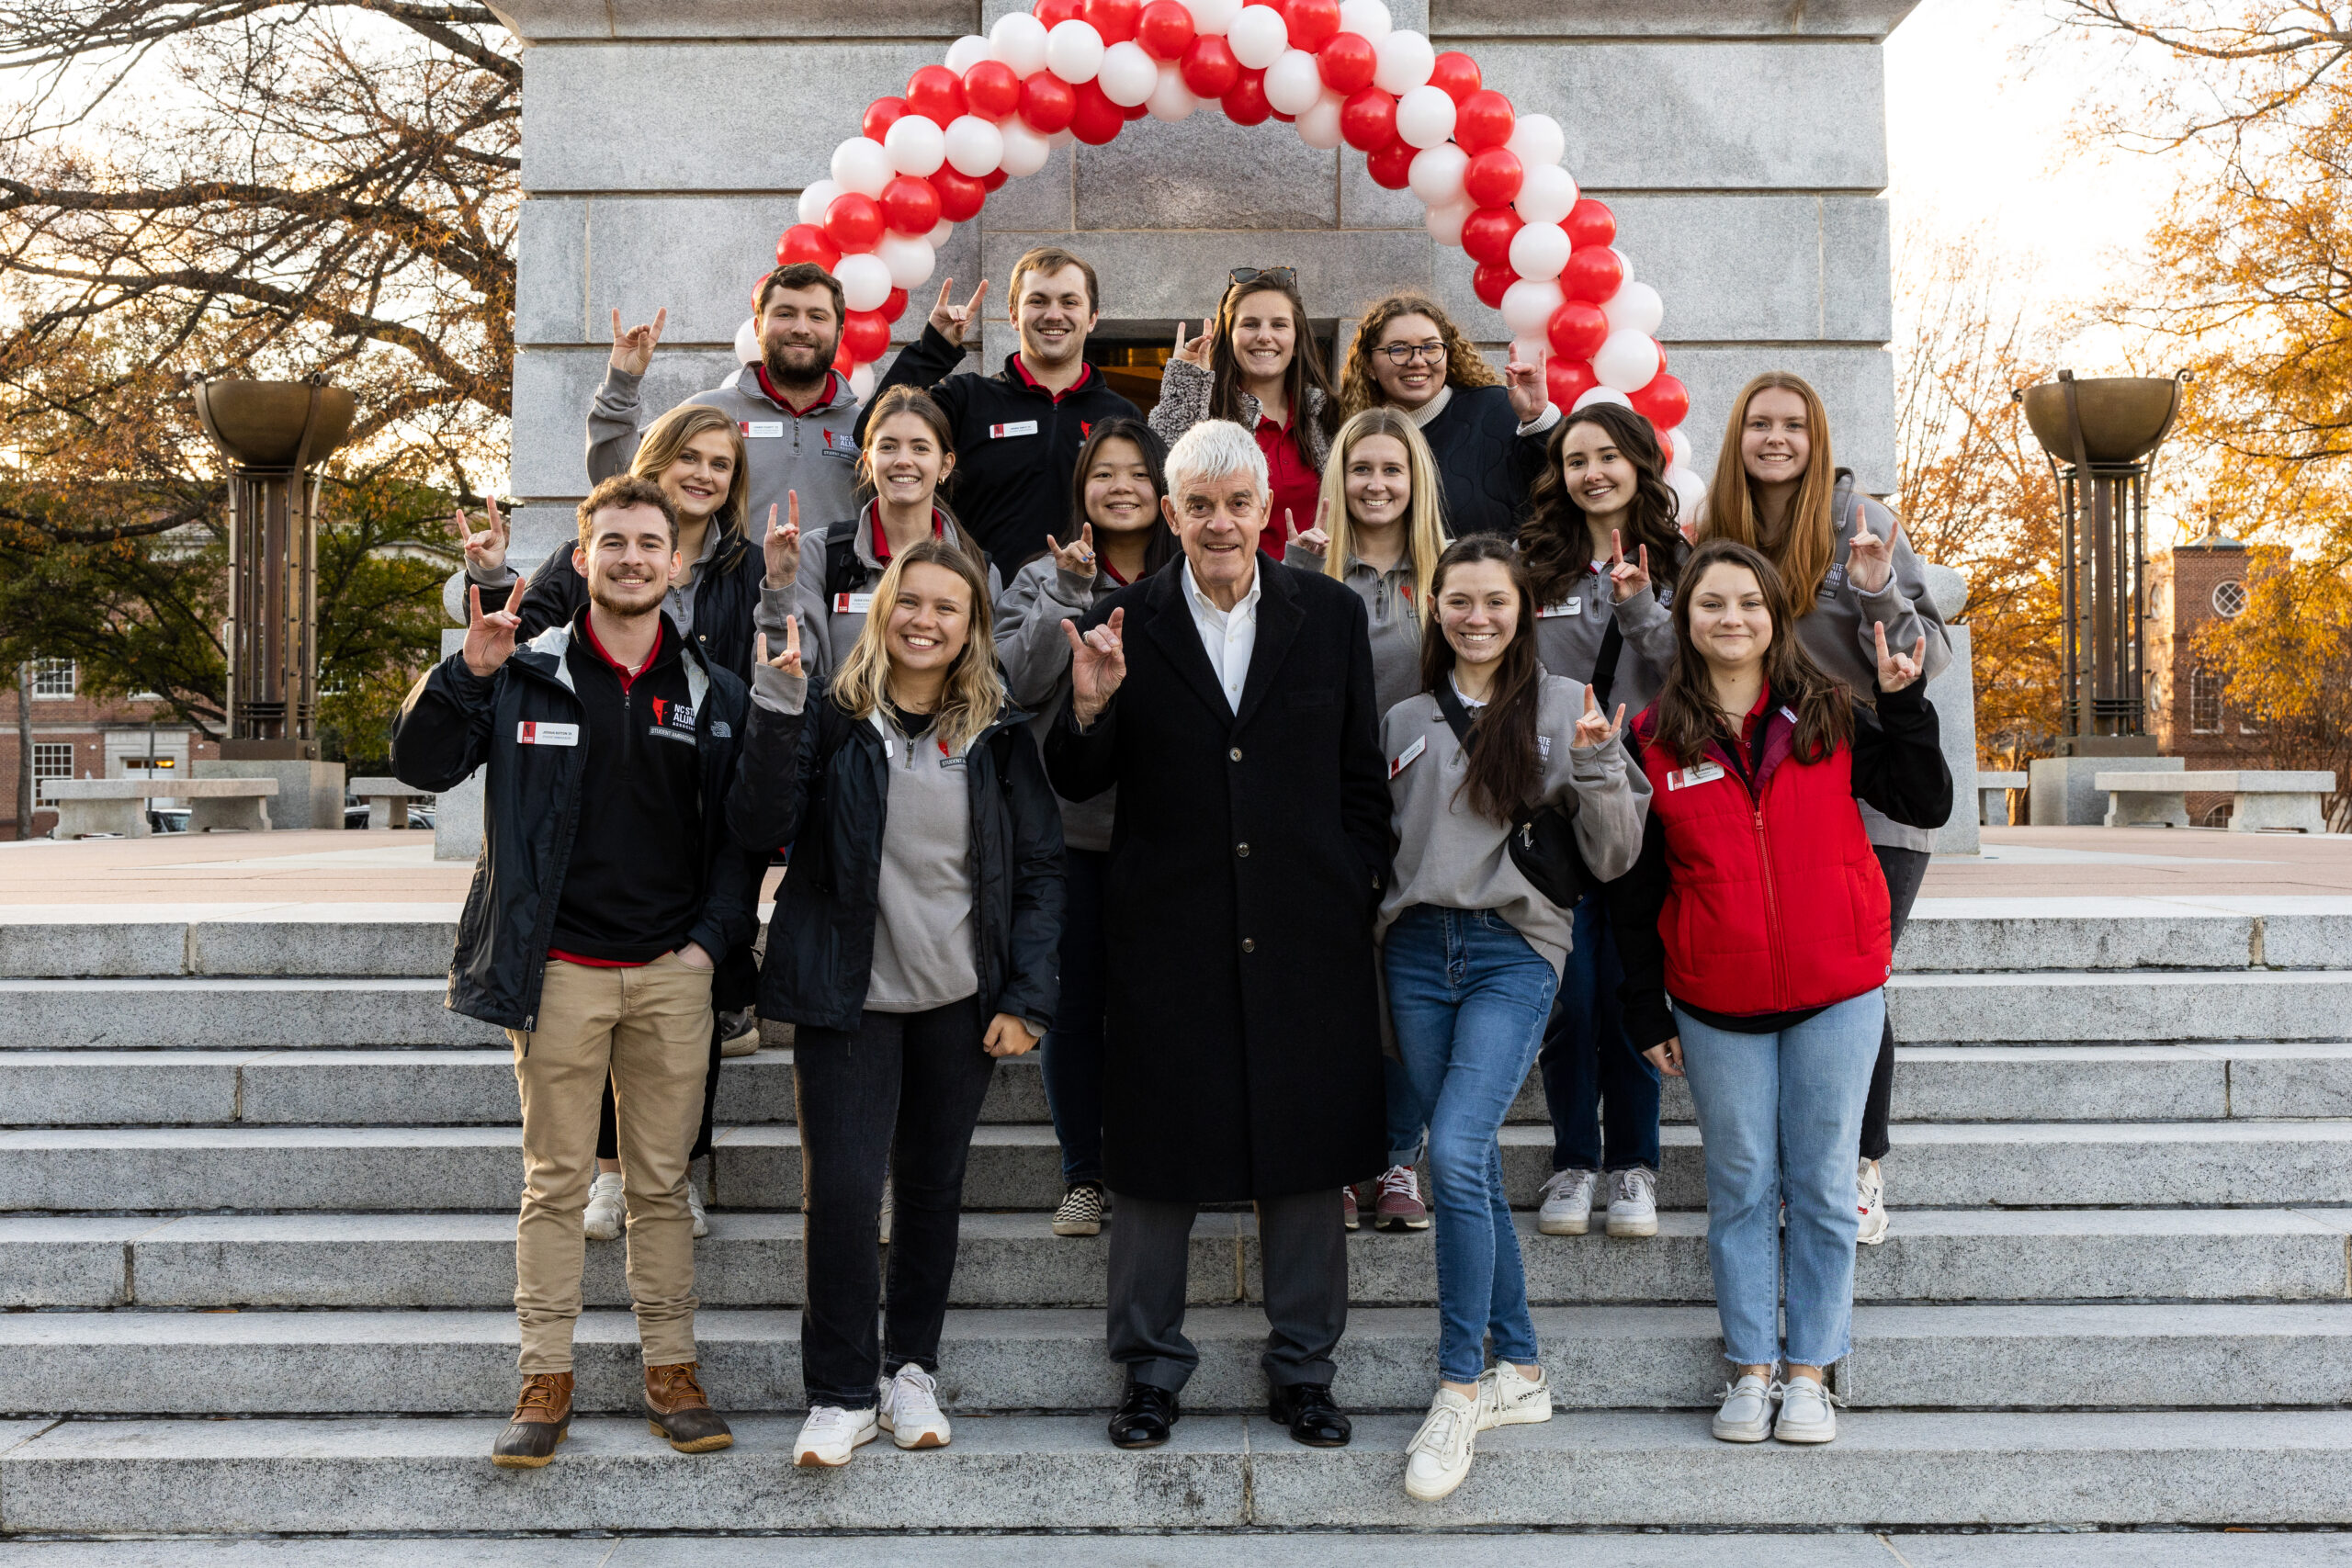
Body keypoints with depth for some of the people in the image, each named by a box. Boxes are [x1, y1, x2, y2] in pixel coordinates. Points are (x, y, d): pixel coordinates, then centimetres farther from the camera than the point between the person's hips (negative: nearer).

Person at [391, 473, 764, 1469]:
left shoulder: (711, 694, 6)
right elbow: (419, 763, 2)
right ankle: (545, 1378, 15)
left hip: (672, 974, 1)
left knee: (663, 1181, 9)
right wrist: (468, 673, -13)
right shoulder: (526, 675, 2)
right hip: (559, 970, -1)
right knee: (555, 1180, 6)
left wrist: (713, 935, 0)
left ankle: (670, 1370, 19)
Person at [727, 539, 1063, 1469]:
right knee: (841, 1190, -6)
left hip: (960, 1003, 2)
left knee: (933, 1186, 11)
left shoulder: (998, 736, 3)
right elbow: (758, 828, -13)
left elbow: (1039, 869, 5)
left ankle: (910, 1370, 28)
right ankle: (842, 1393, 11)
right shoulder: (832, 719, -2)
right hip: (847, 999, -2)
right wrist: (776, 711, -23)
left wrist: (1025, 999, -1)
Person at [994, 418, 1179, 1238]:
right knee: (1074, 1006, 7)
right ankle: (1083, 1176, 20)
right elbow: (1021, 679, -7)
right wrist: (1070, 592, -14)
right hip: (1070, 824, 1)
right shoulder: (1044, 578, 6)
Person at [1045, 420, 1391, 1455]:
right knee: (1156, 1165, 8)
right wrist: (1089, 708, -18)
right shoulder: (1124, 625, 0)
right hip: (1169, 936, -1)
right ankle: (1151, 1369, 27)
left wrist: (1360, 902, 1)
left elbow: (1363, 778, 8)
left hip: (1307, 939, 1)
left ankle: (1303, 1368, 27)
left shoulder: (1331, 615, 4)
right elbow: (1078, 787, 1)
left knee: (1304, 1158, 10)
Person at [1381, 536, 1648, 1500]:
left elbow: (1613, 859, 0)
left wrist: (1597, 766, -13)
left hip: (1515, 950, -4)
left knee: (1456, 1151, -18)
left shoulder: (1564, 706, 3)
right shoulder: (1408, 718, 13)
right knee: (1471, 1167, 6)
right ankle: (1519, 1369, 20)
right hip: (1418, 948, 4)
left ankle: (1460, 1390, -6)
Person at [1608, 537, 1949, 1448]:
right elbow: (1636, 887, 4)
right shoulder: (1654, 740, 1)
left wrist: (1903, 704, -14)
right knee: (1741, 1186, 9)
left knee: (1820, 1185, 7)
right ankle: (1750, 1368, 21)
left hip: (1836, 993, 0)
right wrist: (1645, 1010, 2)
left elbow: (1927, 805, -2)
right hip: (1716, 1004, 0)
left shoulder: (1829, 717, 1)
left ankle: (1809, 1373, 19)